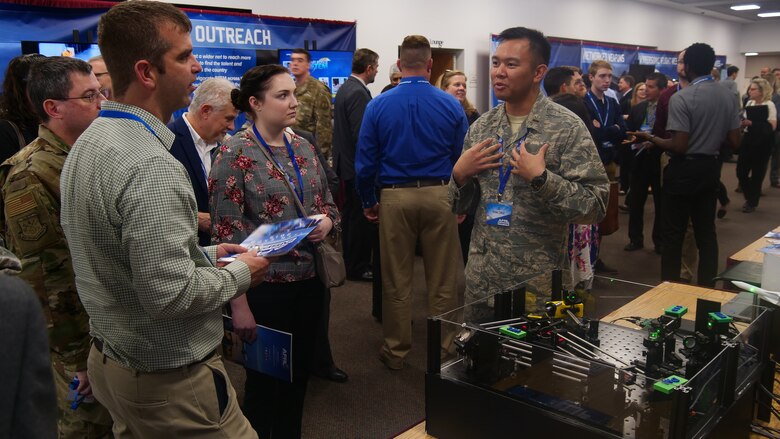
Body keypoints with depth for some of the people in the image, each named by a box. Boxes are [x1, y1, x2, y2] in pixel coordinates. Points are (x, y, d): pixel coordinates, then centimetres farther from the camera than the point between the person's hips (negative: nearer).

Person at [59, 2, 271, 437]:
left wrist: (206, 253, 10)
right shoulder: (151, 166, -27)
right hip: (169, 380, -9)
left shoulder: (88, 144, 4)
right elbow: (169, 292, -29)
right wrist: (239, 273, -13)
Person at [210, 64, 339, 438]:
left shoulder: (304, 147, 6)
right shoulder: (235, 154, -12)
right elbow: (226, 233, -14)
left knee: (299, 375, 19)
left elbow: (328, 202, 16)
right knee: (265, 380, 12)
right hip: (264, 285, -6)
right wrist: (239, 303, -16)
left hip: (309, 280, 6)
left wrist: (327, 220, -9)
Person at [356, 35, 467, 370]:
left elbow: (365, 162, -2)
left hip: (395, 197, 0)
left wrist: (368, 202, 9)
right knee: (442, 282, 11)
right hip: (439, 195, 1)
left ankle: (396, 351, 24)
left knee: (397, 282, 11)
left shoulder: (378, 106, -3)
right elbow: (464, 157, 2)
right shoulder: (450, 105, -1)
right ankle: (443, 351, 23)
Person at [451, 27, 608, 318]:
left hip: (538, 284, -4)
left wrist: (541, 178, -24)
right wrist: (459, 174, -9)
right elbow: (461, 205, 11)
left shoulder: (568, 128, -10)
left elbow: (596, 207, -14)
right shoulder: (481, 127, 4)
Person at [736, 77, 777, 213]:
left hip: (762, 143, -5)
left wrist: (752, 123, -23)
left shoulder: (769, 105, -9)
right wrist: (743, 123, -5)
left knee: (757, 174, 4)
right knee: (741, 171, 2)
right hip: (748, 140, 5)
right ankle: (749, 198, 25)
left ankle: (752, 203, 18)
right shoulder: (749, 103, 5)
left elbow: (772, 126, -16)